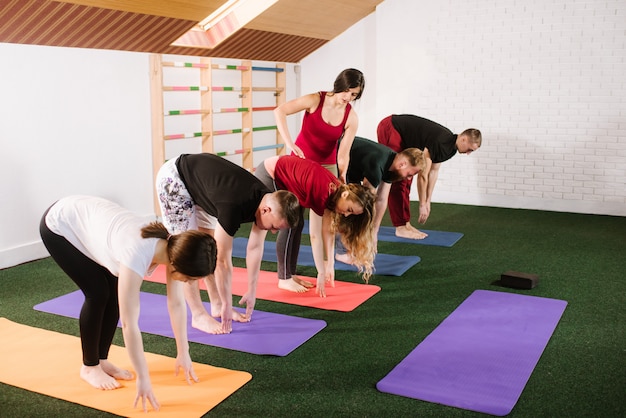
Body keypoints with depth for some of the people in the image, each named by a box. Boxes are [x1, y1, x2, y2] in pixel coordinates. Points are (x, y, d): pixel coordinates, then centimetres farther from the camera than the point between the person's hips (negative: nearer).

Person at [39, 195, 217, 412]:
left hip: (88, 218, 7)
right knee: (98, 294, -9)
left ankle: (101, 359, 17)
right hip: (59, 225, -6)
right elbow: (129, 323, -35)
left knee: (116, 293, 0)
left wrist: (183, 354, -2)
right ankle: (89, 366, 11)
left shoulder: (173, 247, -18)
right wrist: (143, 379, -29)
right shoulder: (138, 254, -39)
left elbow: (177, 304, -7)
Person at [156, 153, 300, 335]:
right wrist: (228, 305, -21)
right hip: (173, 178, -8)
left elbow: (255, 247, -3)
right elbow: (223, 259, -30)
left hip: (199, 177, 8)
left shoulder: (266, 199, -14)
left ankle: (217, 306, 15)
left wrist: (252, 291, 3)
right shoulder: (234, 207, -38)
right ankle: (198, 315, -2)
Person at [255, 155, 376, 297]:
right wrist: (321, 273, -23)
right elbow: (315, 236, -28)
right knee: (289, 225, -11)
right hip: (267, 175, -8)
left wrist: (330, 265, -2)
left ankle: (291, 274, 11)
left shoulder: (335, 192, -7)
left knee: (298, 224, 4)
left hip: (282, 178, 8)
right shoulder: (322, 192, -32)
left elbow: (328, 231, -2)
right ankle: (284, 279, -2)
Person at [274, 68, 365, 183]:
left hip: (328, 165, 2)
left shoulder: (352, 118, -9)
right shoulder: (316, 100, -14)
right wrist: (290, 144, -31)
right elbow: (279, 111, -21)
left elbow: (343, 154, -12)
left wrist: (342, 177, -31)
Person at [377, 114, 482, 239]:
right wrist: (422, 205, -13)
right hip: (389, 130, -10)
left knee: (406, 180, 8)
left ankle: (406, 224, 12)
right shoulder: (439, 142, -27)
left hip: (401, 136, 10)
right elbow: (423, 175, -23)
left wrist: (428, 202, 12)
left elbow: (433, 171, 11)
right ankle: (400, 228, -5)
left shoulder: (450, 146, 1)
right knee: (397, 181, -10)